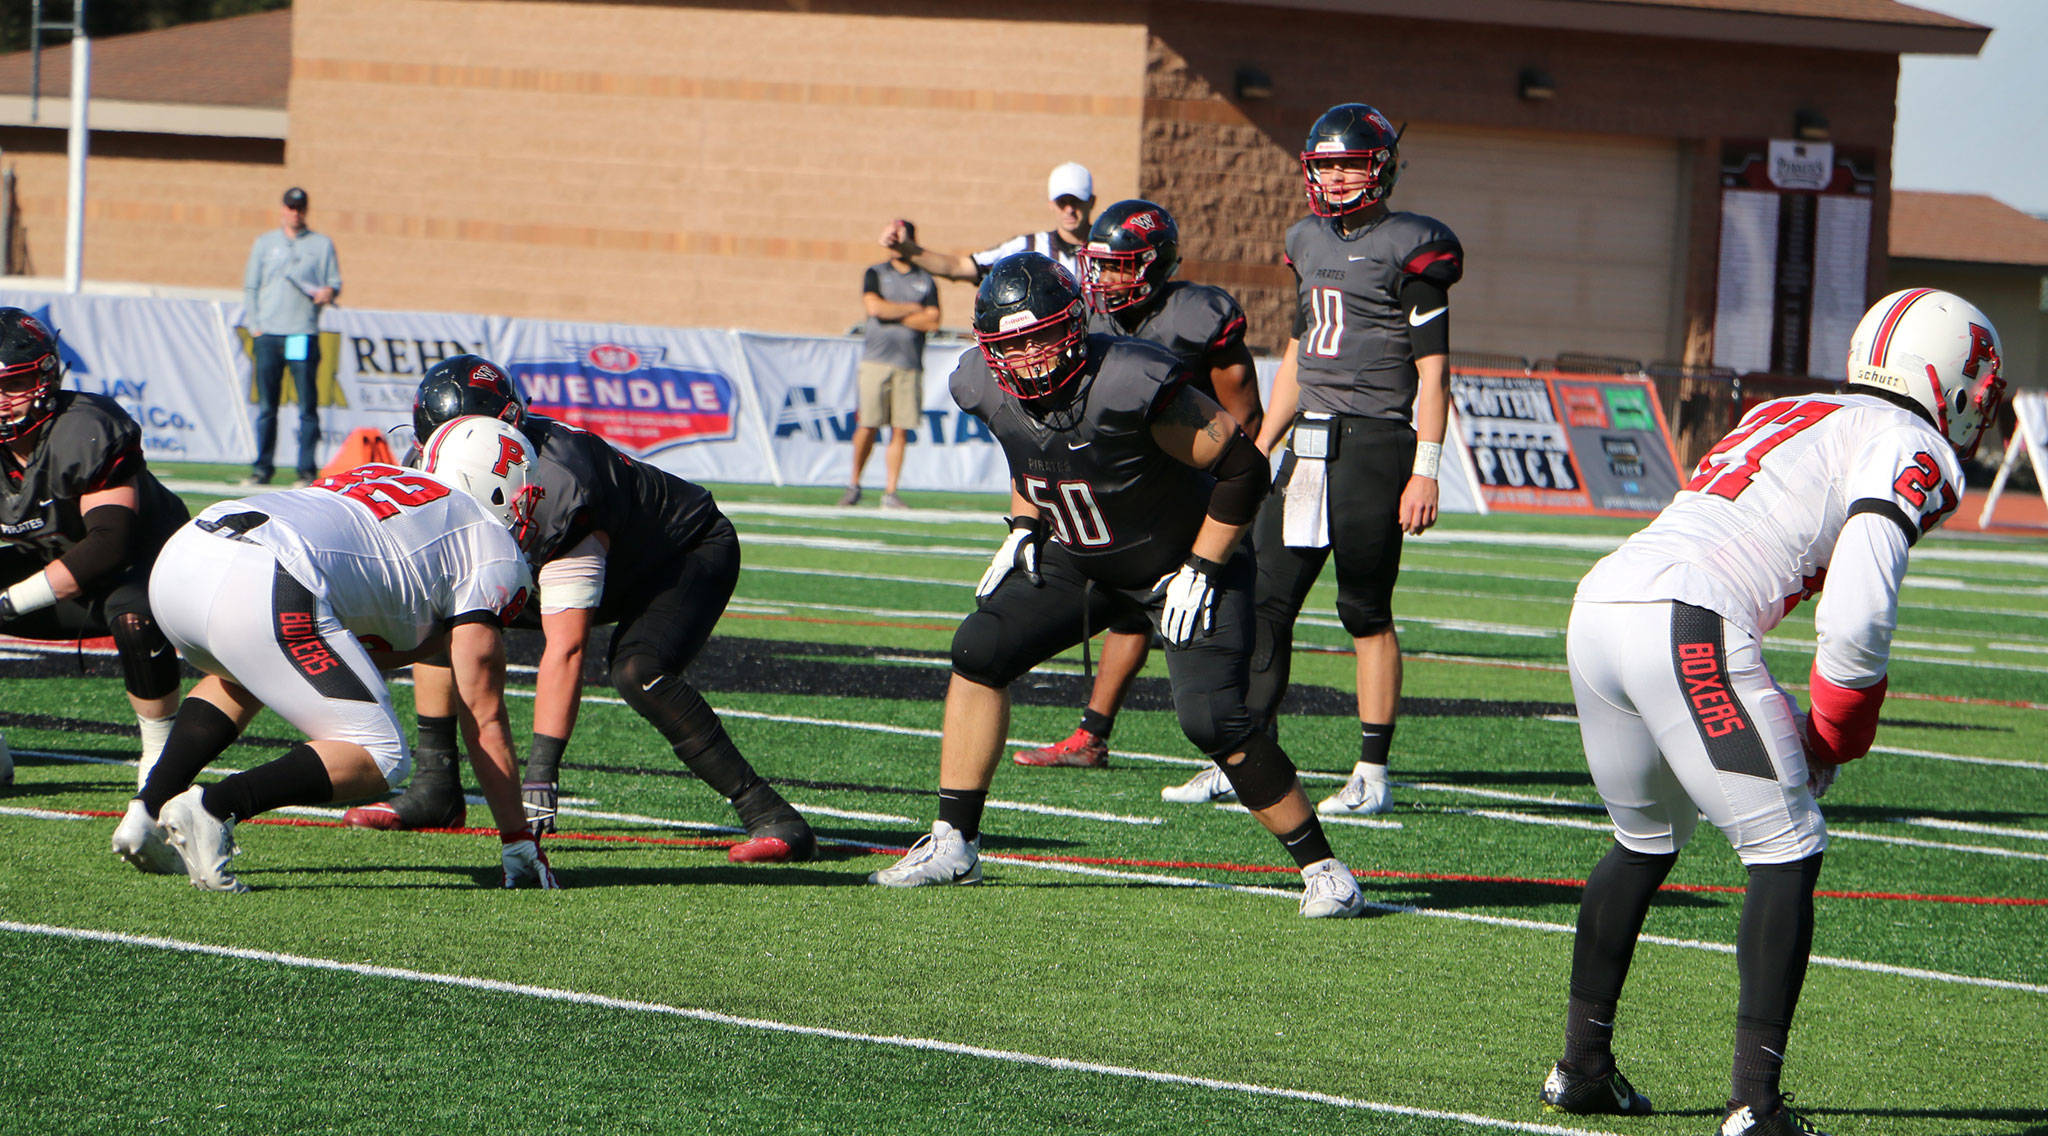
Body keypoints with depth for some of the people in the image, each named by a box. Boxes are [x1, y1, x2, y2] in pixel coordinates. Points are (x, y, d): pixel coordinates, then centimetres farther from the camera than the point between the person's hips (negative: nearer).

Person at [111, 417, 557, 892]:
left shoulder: (376, 476, 37)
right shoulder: (492, 548, 17)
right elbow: (483, 715, 16)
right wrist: (518, 839, 22)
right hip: (262, 593, -8)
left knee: (243, 677, 38)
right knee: (378, 759, 4)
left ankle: (148, 811, 20)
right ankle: (213, 808, -14)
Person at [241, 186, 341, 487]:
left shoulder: (321, 244, 13)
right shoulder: (265, 243, 16)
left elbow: (334, 281, 9)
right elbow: (250, 287, 14)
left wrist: (329, 291, -15)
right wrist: (254, 325, 2)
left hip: (303, 335, -2)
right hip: (267, 334, 2)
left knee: (307, 404, -6)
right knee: (266, 404, 2)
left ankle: (307, 470, -6)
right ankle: (262, 468, 5)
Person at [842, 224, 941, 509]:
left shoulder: (925, 281, 13)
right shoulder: (876, 274, 10)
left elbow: (933, 322, 0)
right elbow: (874, 307, -8)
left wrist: (893, 314, -5)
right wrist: (912, 309, -1)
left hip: (910, 363, 1)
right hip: (876, 359, -1)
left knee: (901, 430, -3)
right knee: (868, 426, -6)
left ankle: (890, 492, 0)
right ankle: (854, 484, 8)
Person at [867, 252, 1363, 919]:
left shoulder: (1132, 384, -34)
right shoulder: (986, 389, -14)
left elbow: (1242, 466, -24)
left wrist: (1201, 572, -21)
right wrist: (1023, 531, 2)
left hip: (1182, 563, -7)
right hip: (1083, 561, 7)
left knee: (1212, 719, -20)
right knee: (980, 650, -3)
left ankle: (1320, 867, -5)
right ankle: (954, 845, 7)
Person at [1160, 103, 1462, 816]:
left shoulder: (1409, 249, -7)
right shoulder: (1311, 244, 16)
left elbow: (1433, 369, -9)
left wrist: (1425, 471, -15)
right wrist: (1258, 448, 22)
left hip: (1375, 442, -7)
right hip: (1310, 442, 7)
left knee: (1366, 610, -3)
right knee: (1265, 600, 3)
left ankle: (1372, 776, 4)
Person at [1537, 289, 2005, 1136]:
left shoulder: (1784, 418, 30)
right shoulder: (1910, 450, 5)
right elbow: (1855, 620, -8)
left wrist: (1790, 730, 27)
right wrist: (1836, 742, 8)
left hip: (1596, 609, 8)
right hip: (1689, 629, -8)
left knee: (1647, 839, 27)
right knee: (1786, 850, 1)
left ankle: (1581, 1065, 34)